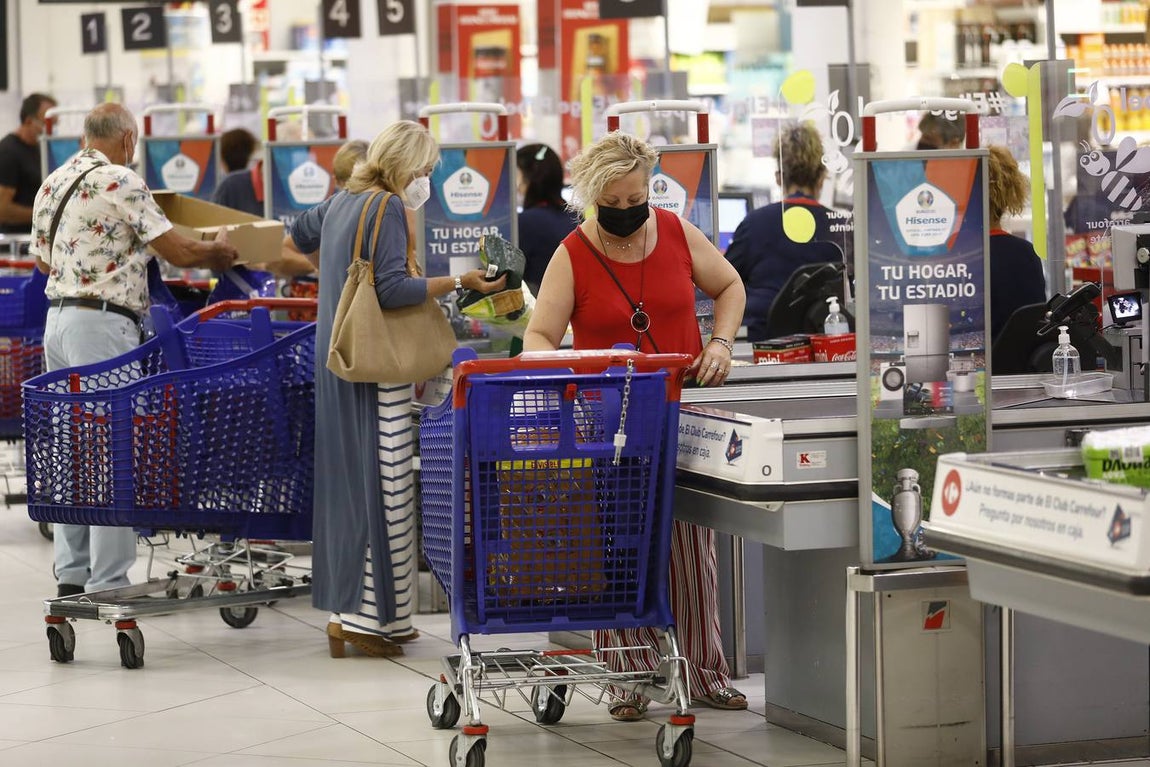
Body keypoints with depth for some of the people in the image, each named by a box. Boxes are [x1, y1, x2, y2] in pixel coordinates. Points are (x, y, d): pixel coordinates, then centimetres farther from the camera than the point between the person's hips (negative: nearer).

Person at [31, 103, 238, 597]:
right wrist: (220, 251, 8)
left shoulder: (52, 185, 14)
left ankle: (72, 575, 16)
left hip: (57, 314, 8)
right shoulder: (121, 183, -11)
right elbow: (178, 252, -11)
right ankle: (107, 583, -6)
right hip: (102, 323, -8)